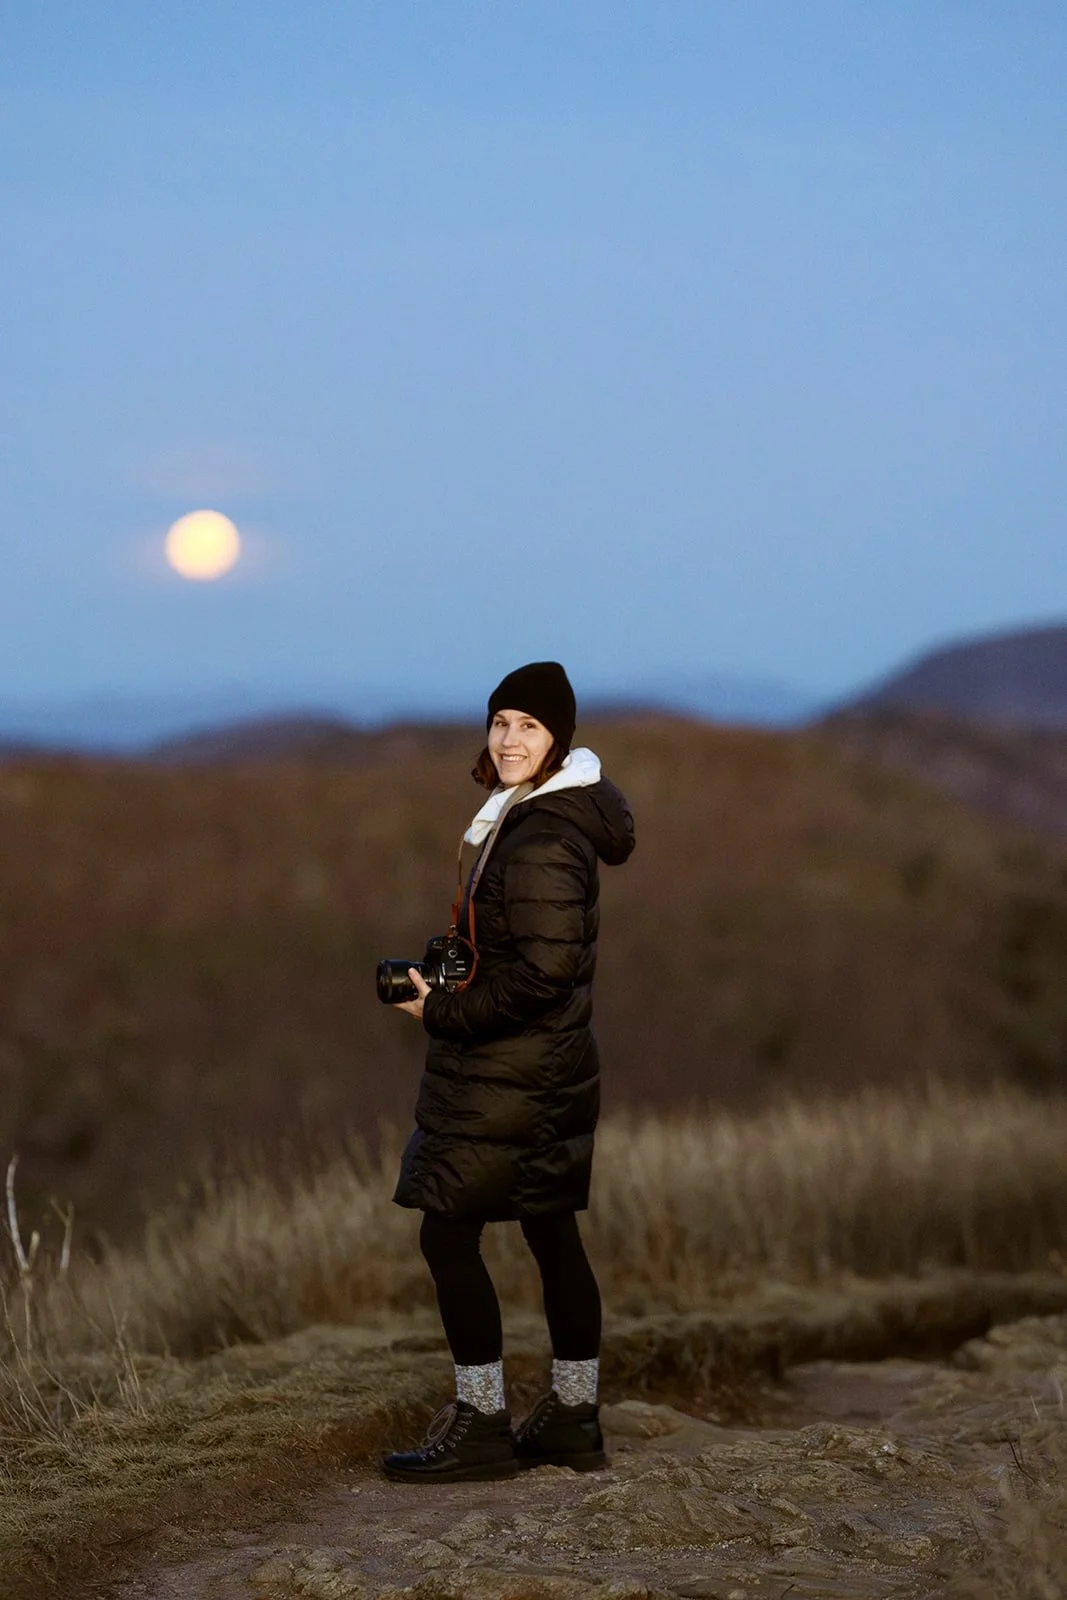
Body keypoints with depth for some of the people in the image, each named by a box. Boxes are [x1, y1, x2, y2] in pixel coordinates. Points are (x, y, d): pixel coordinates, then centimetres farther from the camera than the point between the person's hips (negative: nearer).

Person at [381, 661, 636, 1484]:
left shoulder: (539, 838, -19)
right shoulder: (547, 815, 12)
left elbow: (544, 969, -25)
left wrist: (442, 1012, -17)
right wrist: (449, 988, 9)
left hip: (506, 1076, -10)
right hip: (556, 1066, 10)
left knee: (448, 1231, -4)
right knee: (553, 1233, 13)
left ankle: (482, 1423, 2)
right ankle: (574, 1416, 21)